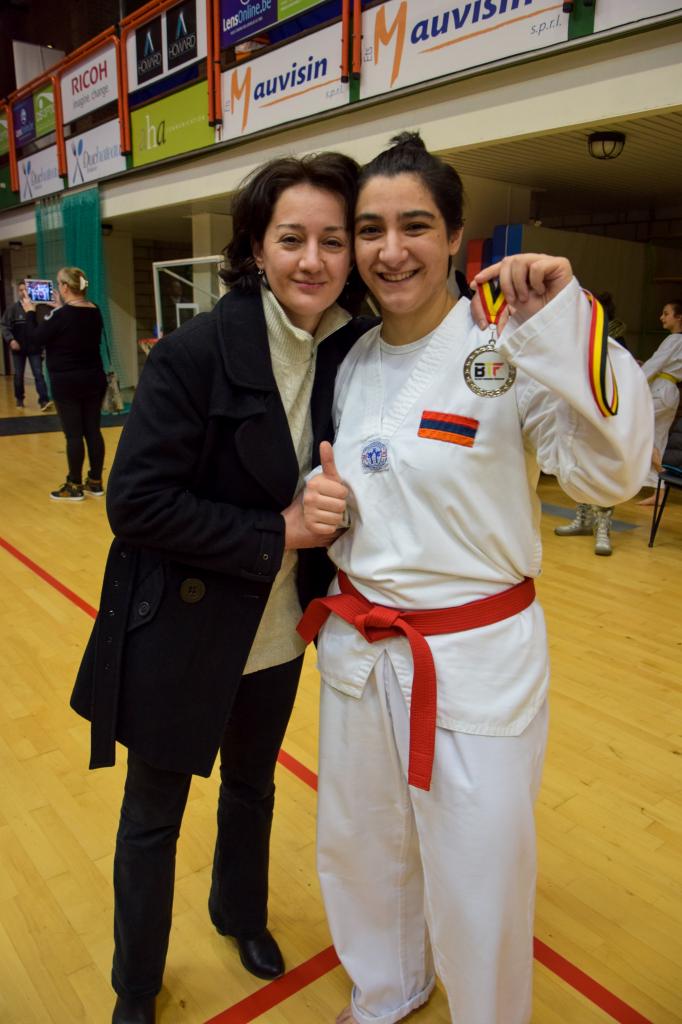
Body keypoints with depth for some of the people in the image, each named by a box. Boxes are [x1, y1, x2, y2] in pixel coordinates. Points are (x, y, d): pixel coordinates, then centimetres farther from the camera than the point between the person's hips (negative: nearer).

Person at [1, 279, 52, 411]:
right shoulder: (12, 308, -3)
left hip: (34, 348, -2)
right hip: (18, 348, 2)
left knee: (38, 374, -7)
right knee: (19, 375, 12)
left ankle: (44, 401, -11)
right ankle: (19, 399, 26)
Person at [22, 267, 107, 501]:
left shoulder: (62, 315, -16)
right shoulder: (94, 311, 5)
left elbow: (35, 338, -7)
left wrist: (30, 312, 6)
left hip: (67, 383, -6)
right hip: (94, 379, 7)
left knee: (74, 434, -1)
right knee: (93, 431, 9)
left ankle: (74, 486, 8)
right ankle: (95, 482, 16)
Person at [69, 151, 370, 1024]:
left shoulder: (349, 353, -4)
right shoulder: (194, 351, -20)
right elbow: (136, 503, -22)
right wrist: (275, 536, -22)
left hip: (277, 636, 5)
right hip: (179, 635, -4)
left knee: (251, 787, 27)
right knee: (152, 818, 16)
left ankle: (241, 914, 57)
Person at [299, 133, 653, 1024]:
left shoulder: (506, 347, -13)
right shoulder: (352, 361, 4)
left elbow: (610, 471, -25)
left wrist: (566, 325, -33)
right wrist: (317, 504, -6)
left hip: (476, 658, -5)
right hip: (357, 646, 6)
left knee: (477, 878, 12)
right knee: (361, 849, 24)